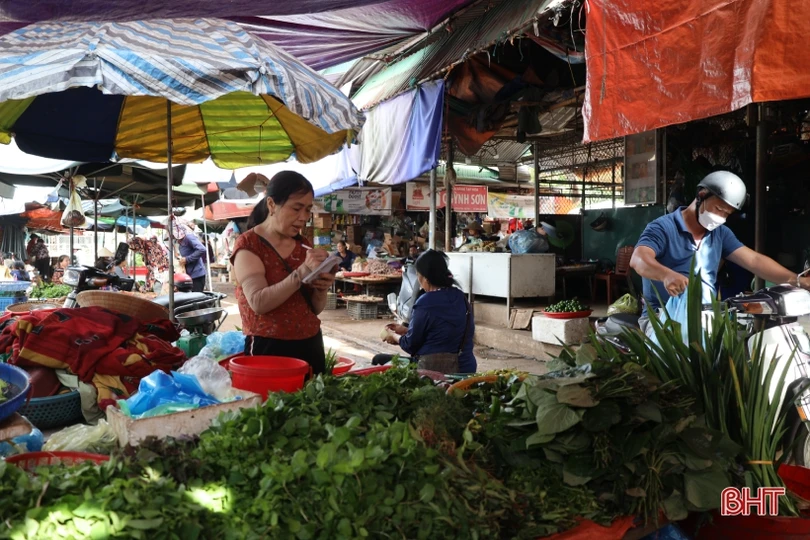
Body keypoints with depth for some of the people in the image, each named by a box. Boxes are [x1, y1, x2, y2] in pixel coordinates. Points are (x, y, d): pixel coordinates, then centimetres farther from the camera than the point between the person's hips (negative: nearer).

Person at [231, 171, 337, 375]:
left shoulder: (302, 245, 9)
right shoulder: (249, 244, -8)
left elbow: (315, 309, 13)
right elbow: (258, 302, -22)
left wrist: (321, 289, -9)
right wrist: (302, 272, -29)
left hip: (310, 346, 6)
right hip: (269, 348, -6)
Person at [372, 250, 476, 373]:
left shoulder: (425, 303, -18)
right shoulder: (460, 296, 4)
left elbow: (411, 345, -6)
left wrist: (394, 336, 14)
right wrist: (406, 330, 22)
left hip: (434, 370, -8)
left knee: (378, 360, 7)